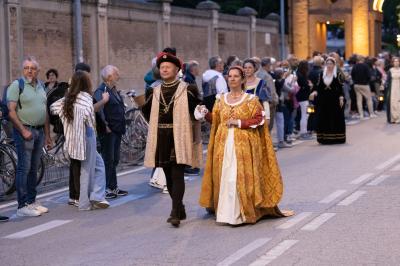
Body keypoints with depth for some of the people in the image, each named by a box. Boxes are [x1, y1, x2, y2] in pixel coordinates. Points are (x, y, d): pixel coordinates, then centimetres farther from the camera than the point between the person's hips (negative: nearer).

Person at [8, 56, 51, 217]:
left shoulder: (41, 86, 15)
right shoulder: (16, 85, -6)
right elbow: (11, 111, -12)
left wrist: (47, 135, 17)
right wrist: (23, 131, -18)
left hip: (39, 131, 7)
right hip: (24, 131, -7)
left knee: (34, 169, 11)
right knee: (24, 169, -8)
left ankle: (32, 201, 19)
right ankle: (23, 206, -6)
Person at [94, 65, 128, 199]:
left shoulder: (114, 90, 16)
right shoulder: (101, 91, -14)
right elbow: (99, 109, -25)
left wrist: (122, 126, 18)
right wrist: (105, 125, -23)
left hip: (117, 131, 9)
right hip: (108, 131, -9)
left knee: (114, 160, 14)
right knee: (108, 160, -4)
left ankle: (114, 187, 22)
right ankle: (107, 189, 1)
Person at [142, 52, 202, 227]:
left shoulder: (187, 90, -3)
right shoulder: (154, 91, 9)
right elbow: (146, 111, 21)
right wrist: (158, 126, 11)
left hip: (179, 138, -5)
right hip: (161, 139, 5)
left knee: (177, 174, -11)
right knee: (168, 175, 10)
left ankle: (176, 213, -15)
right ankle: (179, 209, 23)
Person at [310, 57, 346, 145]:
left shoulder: (338, 74, -3)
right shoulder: (322, 74, 9)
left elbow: (341, 87, -5)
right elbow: (319, 86, 9)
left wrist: (341, 98, -13)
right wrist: (315, 92, -10)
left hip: (335, 100, -4)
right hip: (324, 100, 4)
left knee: (336, 118, -1)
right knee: (324, 119, 2)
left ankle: (337, 137, 6)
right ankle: (325, 138, 8)